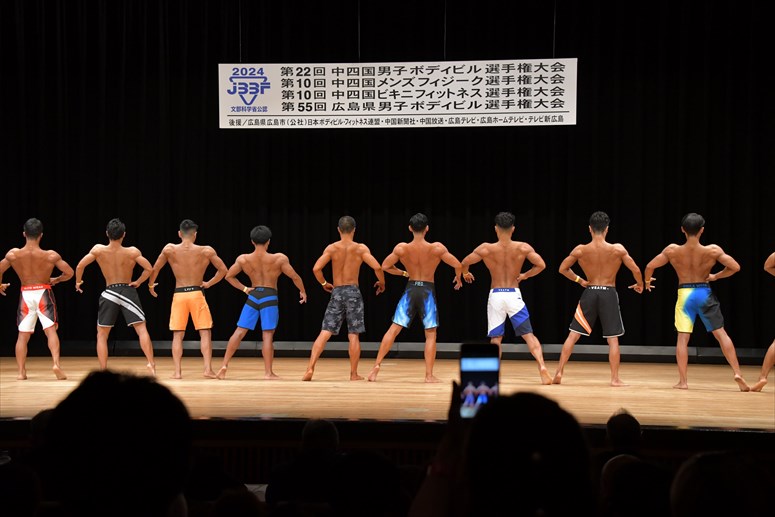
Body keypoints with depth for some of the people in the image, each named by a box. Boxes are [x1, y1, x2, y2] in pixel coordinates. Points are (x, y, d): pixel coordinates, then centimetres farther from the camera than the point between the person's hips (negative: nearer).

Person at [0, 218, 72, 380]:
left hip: (25, 294, 2)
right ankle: (56, 363, -18)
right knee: (50, 330, 0)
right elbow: (69, 273, -6)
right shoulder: (51, 255, -10)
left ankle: (21, 372, 9)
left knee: (22, 335, 10)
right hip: (43, 293, -2)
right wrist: (56, 280, 14)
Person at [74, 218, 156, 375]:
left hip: (109, 293, 1)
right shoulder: (132, 252, -8)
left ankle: (103, 371, 7)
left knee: (101, 335, 12)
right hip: (128, 291, -1)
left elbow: (80, 266, -5)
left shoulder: (98, 250, -6)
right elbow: (149, 268, -12)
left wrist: (78, 282, 12)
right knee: (142, 329, -1)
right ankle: (151, 363, -16)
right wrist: (138, 282, 2)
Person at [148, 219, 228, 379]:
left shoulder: (170, 249, 0)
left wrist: (151, 285, 22)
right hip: (197, 293, -1)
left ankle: (177, 371, 2)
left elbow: (155, 269, 5)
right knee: (205, 333, 4)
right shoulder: (206, 251, -2)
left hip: (178, 294, 1)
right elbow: (223, 270, 2)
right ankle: (208, 369, -4)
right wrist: (209, 283, 13)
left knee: (177, 335, 7)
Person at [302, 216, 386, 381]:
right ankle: (354, 374, 8)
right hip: (353, 292, -1)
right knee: (353, 335, 5)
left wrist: (324, 283, 10)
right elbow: (377, 267, -12)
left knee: (324, 333, 1)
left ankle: (310, 368, -9)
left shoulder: (332, 248, 1)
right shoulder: (361, 248, -1)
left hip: (336, 293, 1)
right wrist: (381, 282, 7)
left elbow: (316, 269, -8)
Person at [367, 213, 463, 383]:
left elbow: (385, 266, 1)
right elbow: (458, 265, -9)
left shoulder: (401, 248, -6)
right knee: (430, 334, 6)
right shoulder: (437, 248, -10)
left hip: (410, 289, 1)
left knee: (393, 329, 6)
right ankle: (429, 375, 2)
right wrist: (458, 278, 13)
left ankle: (376, 365, 1)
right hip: (428, 291, -1)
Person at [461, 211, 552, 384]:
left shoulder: (486, 248, -5)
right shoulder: (523, 247, -3)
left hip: (495, 295, 0)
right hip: (514, 294, 0)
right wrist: (525, 275, 10)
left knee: (495, 338, 11)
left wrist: (465, 274, 19)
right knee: (529, 335, 4)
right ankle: (542, 367, -13)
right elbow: (541, 265, -7)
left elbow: (464, 263, -4)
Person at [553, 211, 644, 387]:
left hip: (589, 293, 1)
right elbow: (636, 270, -4)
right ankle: (615, 379, 7)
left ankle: (559, 373, 5)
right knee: (613, 339, 7)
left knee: (573, 335, 8)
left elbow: (563, 269, 5)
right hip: (609, 294, -1)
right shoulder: (618, 249, -8)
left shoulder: (580, 250, -4)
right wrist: (640, 284, 15)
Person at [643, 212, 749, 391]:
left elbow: (650, 266, -5)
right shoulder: (713, 250, -10)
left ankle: (682, 381, 1)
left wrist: (647, 281, 16)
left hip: (684, 294, 0)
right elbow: (735, 267, -9)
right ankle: (737, 373, 1)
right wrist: (715, 276, 7)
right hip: (705, 293, 0)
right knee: (721, 334, 7)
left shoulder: (672, 250, -8)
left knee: (682, 337, 3)